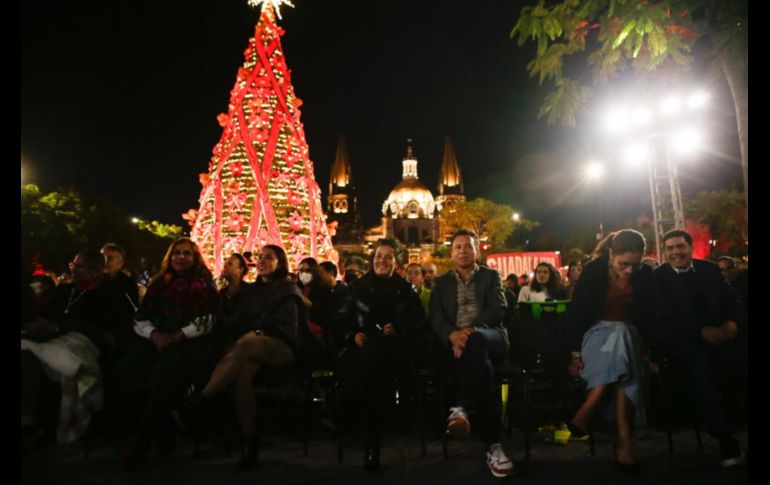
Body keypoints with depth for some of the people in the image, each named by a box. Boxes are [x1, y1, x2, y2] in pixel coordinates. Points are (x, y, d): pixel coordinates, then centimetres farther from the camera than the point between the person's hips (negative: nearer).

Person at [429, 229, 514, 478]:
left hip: (489, 337, 0)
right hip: (455, 342, 1)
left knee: (476, 340, -41)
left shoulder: (491, 276, 17)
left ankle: (460, 407, -39)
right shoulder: (441, 282, 21)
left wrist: (471, 331, -20)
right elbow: (436, 318, 6)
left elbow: (498, 310, -1)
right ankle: (493, 446, -34)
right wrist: (453, 335, -19)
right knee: (482, 364, -36)